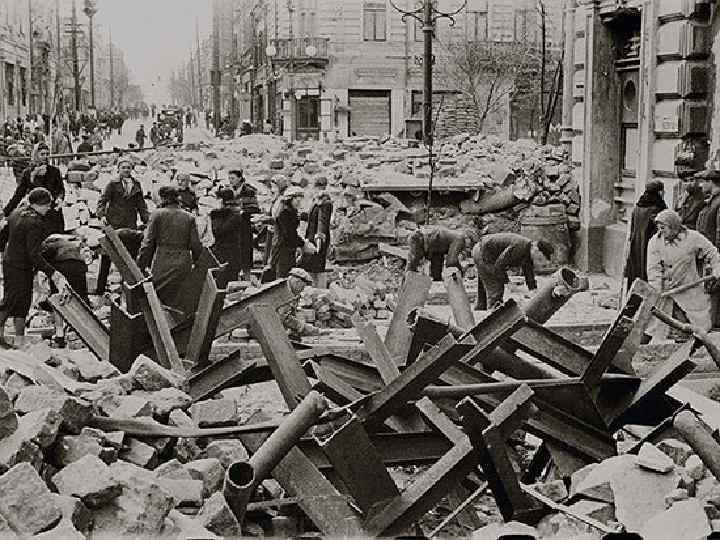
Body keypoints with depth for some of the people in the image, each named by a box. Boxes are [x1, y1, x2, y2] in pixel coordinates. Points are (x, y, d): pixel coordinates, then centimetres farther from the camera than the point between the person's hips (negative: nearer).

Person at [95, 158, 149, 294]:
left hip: (130, 225, 3)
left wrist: (147, 219, 6)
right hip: (113, 224, -3)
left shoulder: (137, 185, 14)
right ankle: (100, 288, 9)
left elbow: (141, 205, 17)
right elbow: (102, 200, -2)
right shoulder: (112, 184, 3)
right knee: (107, 256, 2)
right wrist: (102, 214, -17)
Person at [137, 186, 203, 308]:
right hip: (184, 265, 3)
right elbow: (196, 246, 3)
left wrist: (140, 267, 1)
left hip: (162, 264, -3)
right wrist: (195, 261, 20)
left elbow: (148, 243, -3)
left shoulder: (157, 214, -1)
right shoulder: (189, 218, 7)